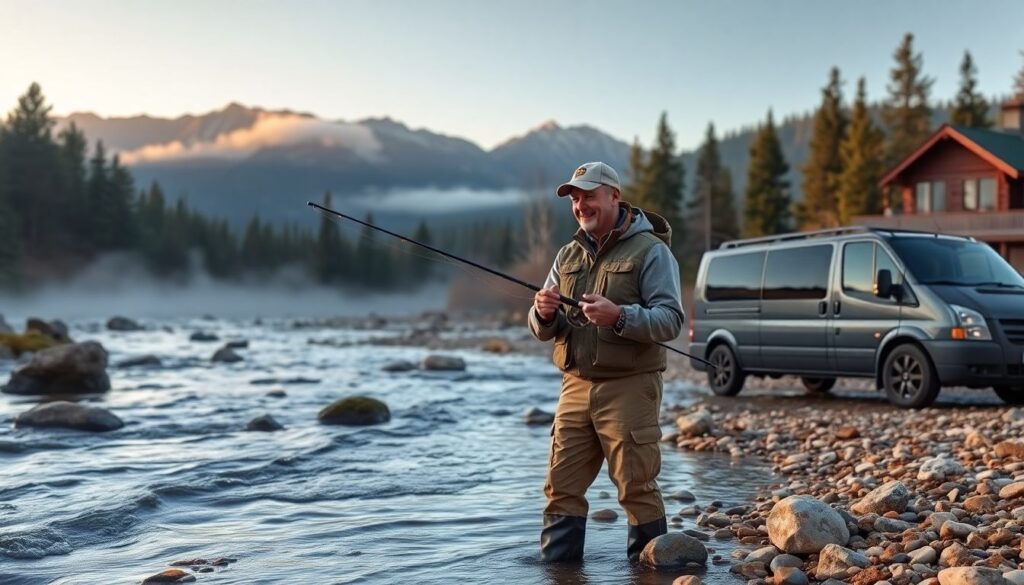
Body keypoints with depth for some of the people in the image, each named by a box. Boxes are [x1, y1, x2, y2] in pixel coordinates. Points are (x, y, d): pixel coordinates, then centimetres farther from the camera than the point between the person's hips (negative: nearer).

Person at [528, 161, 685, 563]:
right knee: (561, 487, 6)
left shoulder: (650, 251, -2)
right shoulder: (568, 255, 17)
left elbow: (671, 320, -12)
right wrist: (544, 314, -8)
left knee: (637, 488, -2)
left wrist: (619, 316, -27)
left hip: (628, 387, -6)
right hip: (576, 387, 6)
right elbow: (543, 331, 16)